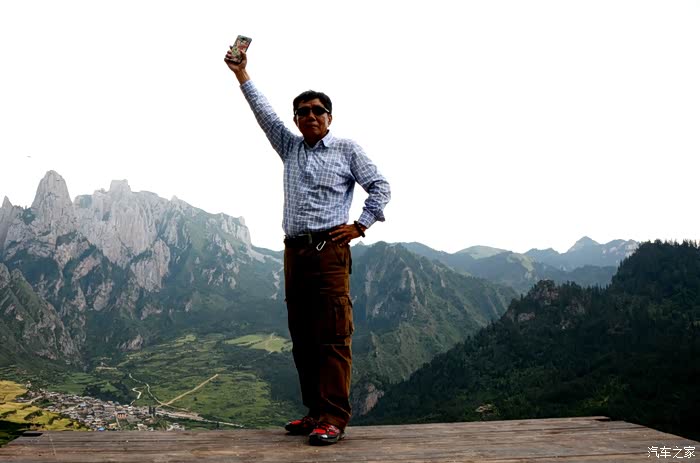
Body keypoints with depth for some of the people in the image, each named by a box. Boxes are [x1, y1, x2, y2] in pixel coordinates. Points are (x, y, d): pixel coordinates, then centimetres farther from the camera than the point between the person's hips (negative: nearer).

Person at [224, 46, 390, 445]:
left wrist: (360, 226, -3)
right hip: (294, 251, 6)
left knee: (333, 337, -10)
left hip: (330, 251, -6)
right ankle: (315, 411, 15)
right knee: (303, 337, 7)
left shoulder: (347, 149, 7)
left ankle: (334, 419, -7)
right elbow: (265, 113, 16)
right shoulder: (290, 148, 21)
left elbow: (380, 187, 5)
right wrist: (242, 74, 12)